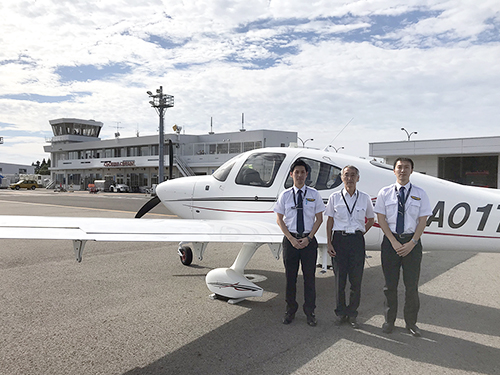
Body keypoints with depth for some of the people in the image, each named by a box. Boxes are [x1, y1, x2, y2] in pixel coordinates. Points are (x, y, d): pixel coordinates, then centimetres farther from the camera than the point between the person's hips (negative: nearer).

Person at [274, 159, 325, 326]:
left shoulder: (314, 194, 2)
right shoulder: (285, 195, 2)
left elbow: (319, 219, 3)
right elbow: (280, 219, 2)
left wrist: (308, 238, -9)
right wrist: (292, 239, -8)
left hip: (309, 240, 0)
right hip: (290, 239, 0)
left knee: (309, 276, 5)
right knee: (290, 275, 8)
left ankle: (309, 311, 20)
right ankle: (290, 309, 23)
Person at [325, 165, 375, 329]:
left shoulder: (365, 198, 3)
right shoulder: (334, 197, 1)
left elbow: (371, 220, 16)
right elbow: (329, 221, 4)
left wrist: (360, 233, 5)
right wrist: (329, 243, -2)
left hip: (357, 240, 1)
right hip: (339, 239, 0)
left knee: (356, 279, 3)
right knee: (339, 278, 5)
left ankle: (352, 314, 19)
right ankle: (341, 312, 21)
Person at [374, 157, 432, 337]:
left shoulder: (419, 194, 3)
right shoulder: (385, 193, 2)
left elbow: (422, 221, 0)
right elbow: (381, 219, -1)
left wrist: (411, 243, -11)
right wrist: (394, 242, -10)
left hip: (412, 241, 0)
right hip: (390, 240, 0)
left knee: (412, 284, 5)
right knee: (390, 284, 6)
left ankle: (411, 322, 21)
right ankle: (389, 320, 20)